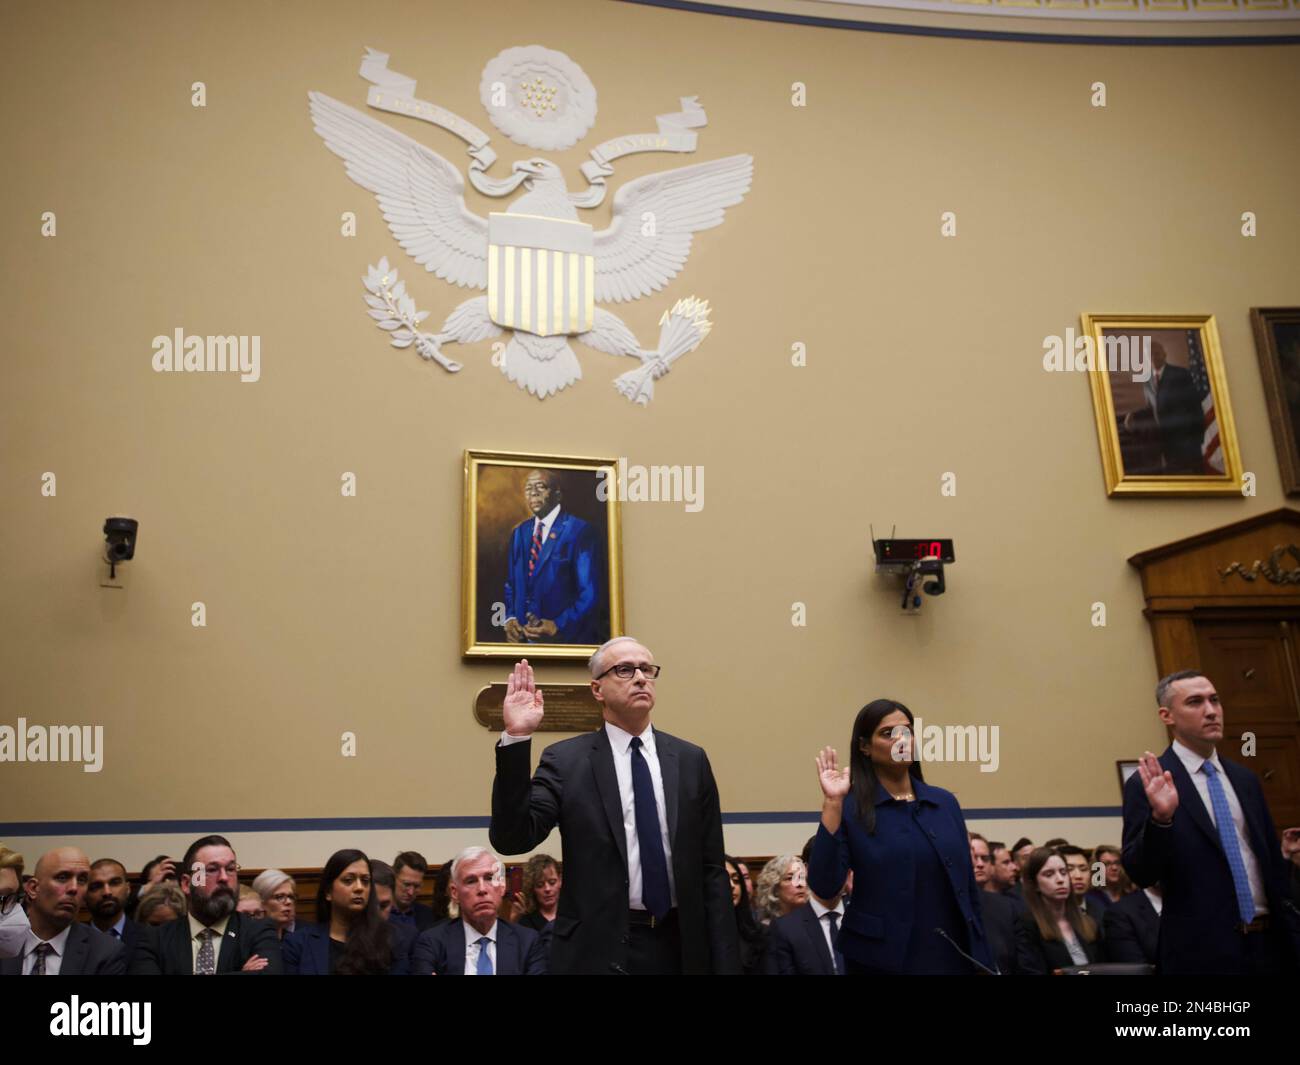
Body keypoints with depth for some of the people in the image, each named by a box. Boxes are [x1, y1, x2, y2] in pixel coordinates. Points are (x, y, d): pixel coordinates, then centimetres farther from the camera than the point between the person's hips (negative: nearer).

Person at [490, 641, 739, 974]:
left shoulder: (691, 760, 4)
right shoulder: (566, 760, -3)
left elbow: (711, 870, 4)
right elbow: (511, 839, -14)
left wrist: (725, 961, -1)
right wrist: (516, 738, -20)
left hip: (679, 946, 3)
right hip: (597, 947, -2)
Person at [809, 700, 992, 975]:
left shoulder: (945, 802, 6)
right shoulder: (851, 808, -7)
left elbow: (969, 888, 9)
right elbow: (823, 886, -18)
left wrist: (983, 961, 6)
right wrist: (832, 802, -20)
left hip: (953, 955, 4)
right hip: (882, 959, -3)